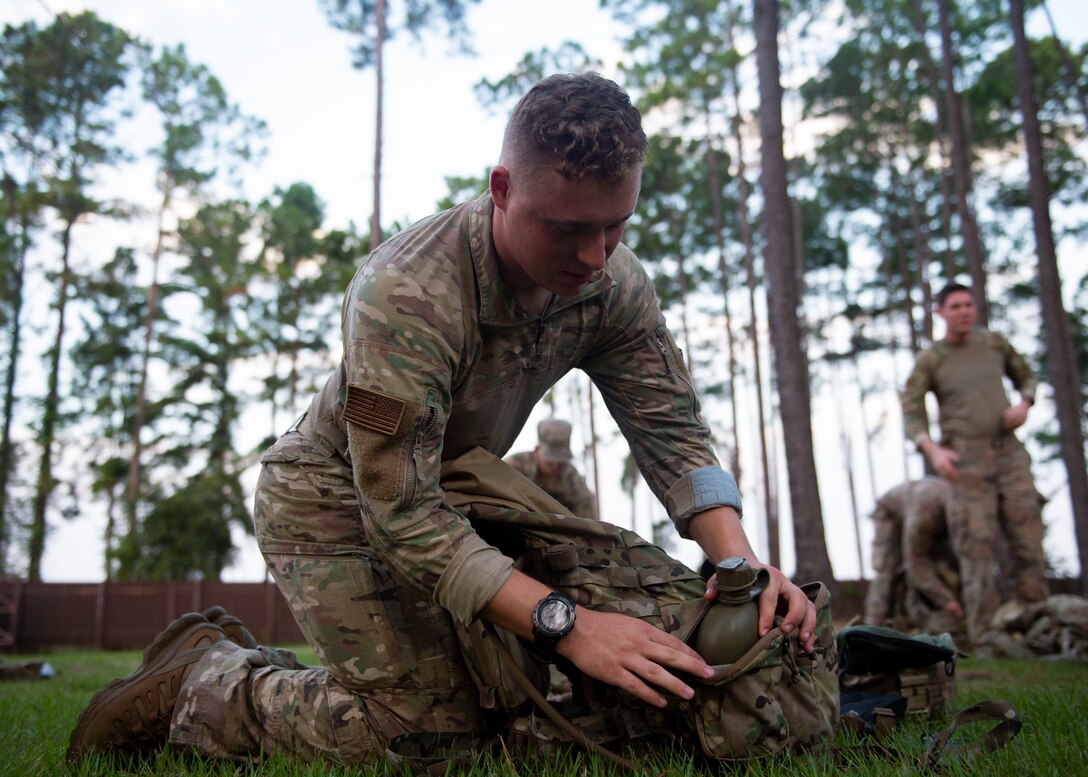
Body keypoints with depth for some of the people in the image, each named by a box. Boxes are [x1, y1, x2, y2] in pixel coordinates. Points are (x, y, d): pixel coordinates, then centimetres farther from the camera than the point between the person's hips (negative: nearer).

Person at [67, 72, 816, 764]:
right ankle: (203, 685, 5)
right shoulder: (406, 291, -35)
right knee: (430, 727, -17)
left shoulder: (614, 282, -16)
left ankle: (271, 670, 25)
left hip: (444, 496, 7)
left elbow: (673, 429, -13)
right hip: (335, 499, -7)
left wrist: (741, 559, -30)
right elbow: (401, 513, -36)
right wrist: (565, 621, -44)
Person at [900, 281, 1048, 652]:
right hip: (965, 461, -3)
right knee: (977, 542, -6)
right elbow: (911, 414, -5)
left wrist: (1024, 405, 0)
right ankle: (982, 634, -2)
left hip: (1009, 453, 3)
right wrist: (933, 450, -23)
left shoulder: (993, 343, 10)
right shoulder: (930, 360, -1)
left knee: (1028, 537, -1)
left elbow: (1025, 376, 22)